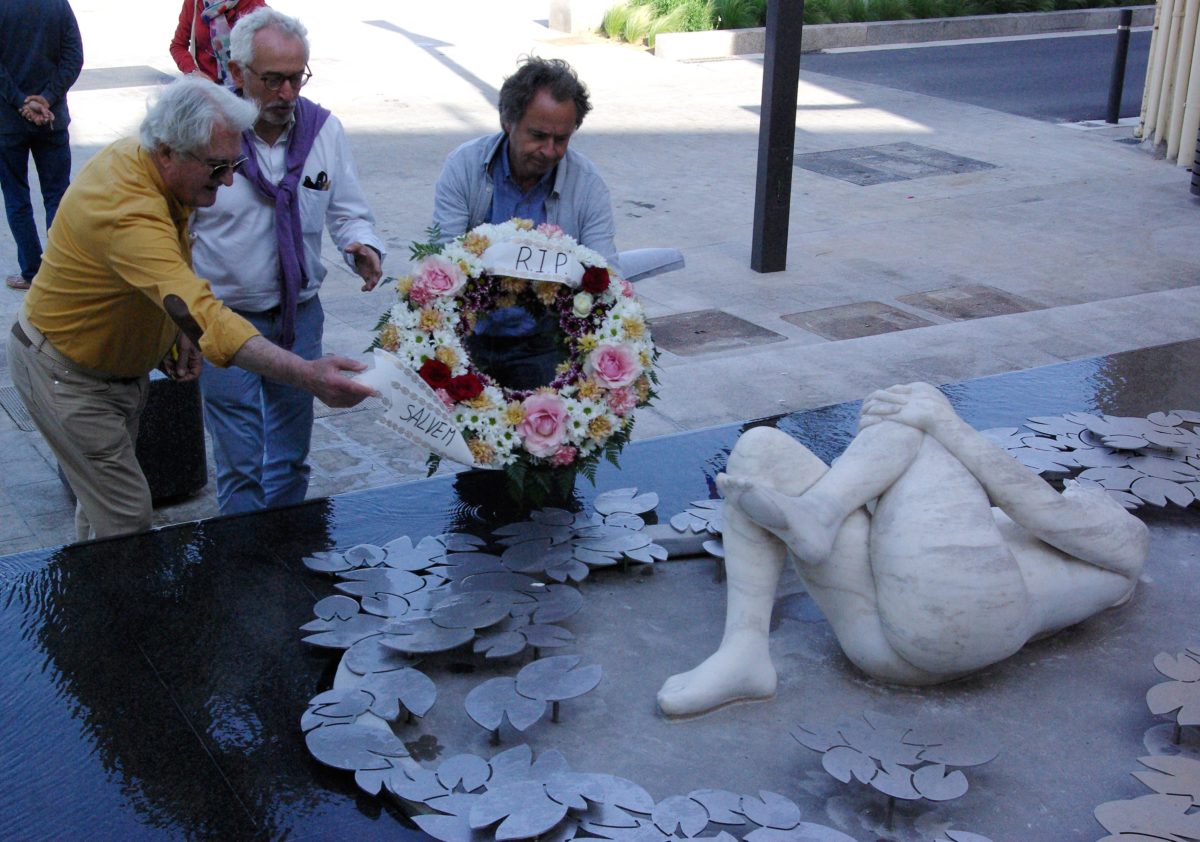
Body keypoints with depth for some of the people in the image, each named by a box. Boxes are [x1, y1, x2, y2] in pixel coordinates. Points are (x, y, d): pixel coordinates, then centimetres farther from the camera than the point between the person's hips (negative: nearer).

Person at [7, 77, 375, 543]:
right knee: (127, 520, -8)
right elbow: (203, 314, -50)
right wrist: (307, 374, -58)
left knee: (102, 499, 20)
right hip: (67, 375, -9)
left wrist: (180, 332, -4)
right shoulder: (128, 212, -38)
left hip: (120, 363, 9)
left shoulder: (136, 156, -8)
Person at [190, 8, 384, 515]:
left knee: (290, 461, 14)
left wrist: (364, 248, -15)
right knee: (241, 467, -2)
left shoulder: (323, 129, -1)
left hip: (300, 316, 4)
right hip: (226, 319, -4)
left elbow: (348, 213, 9)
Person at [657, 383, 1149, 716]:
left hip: (955, 610, -5)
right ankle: (743, 654, -20)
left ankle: (815, 514, -25)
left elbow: (1033, 504, 11)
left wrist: (946, 424, 0)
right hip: (872, 625, 5)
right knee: (760, 446, -1)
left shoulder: (1124, 544, 33)